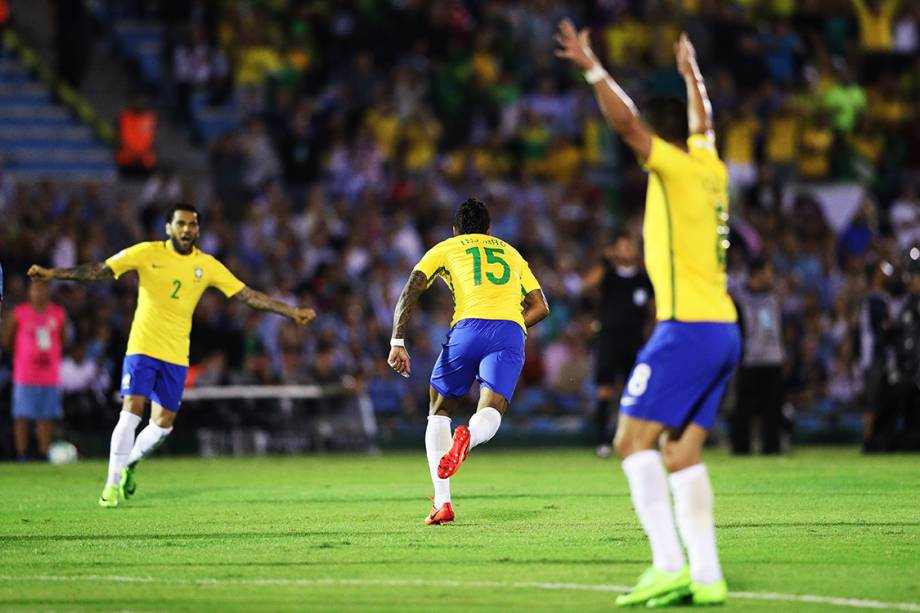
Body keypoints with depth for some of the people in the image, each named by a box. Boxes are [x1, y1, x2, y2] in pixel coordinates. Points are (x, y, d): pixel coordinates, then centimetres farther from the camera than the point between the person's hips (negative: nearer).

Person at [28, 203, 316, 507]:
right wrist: (52, 273, -17)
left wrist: (291, 312, 0)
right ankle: (113, 483, -5)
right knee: (131, 413, -15)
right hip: (142, 347, -3)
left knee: (163, 424, 3)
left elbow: (247, 295, 5)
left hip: (177, 355, 3)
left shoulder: (207, 265, 2)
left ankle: (130, 463, 32)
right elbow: (99, 271, -7)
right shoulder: (147, 253, -5)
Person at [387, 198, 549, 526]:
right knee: (489, 415, -9)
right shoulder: (511, 253, 33)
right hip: (510, 332, 1)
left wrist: (397, 343, 3)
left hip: (469, 327, -1)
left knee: (439, 412, 16)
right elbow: (540, 307, 27)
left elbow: (410, 292, 9)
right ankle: (468, 436, -50)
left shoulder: (445, 249, 24)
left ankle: (442, 502, 3)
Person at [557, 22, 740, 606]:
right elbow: (702, 123, 36)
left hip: (688, 327, -9)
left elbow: (626, 122, -18)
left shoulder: (675, 167, -7)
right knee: (682, 451, 7)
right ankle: (706, 575, 0)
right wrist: (691, 72, 51)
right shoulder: (709, 169, 15)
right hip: (723, 327, 9)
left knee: (634, 438, -9)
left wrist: (592, 69, -14)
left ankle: (669, 563, -18)